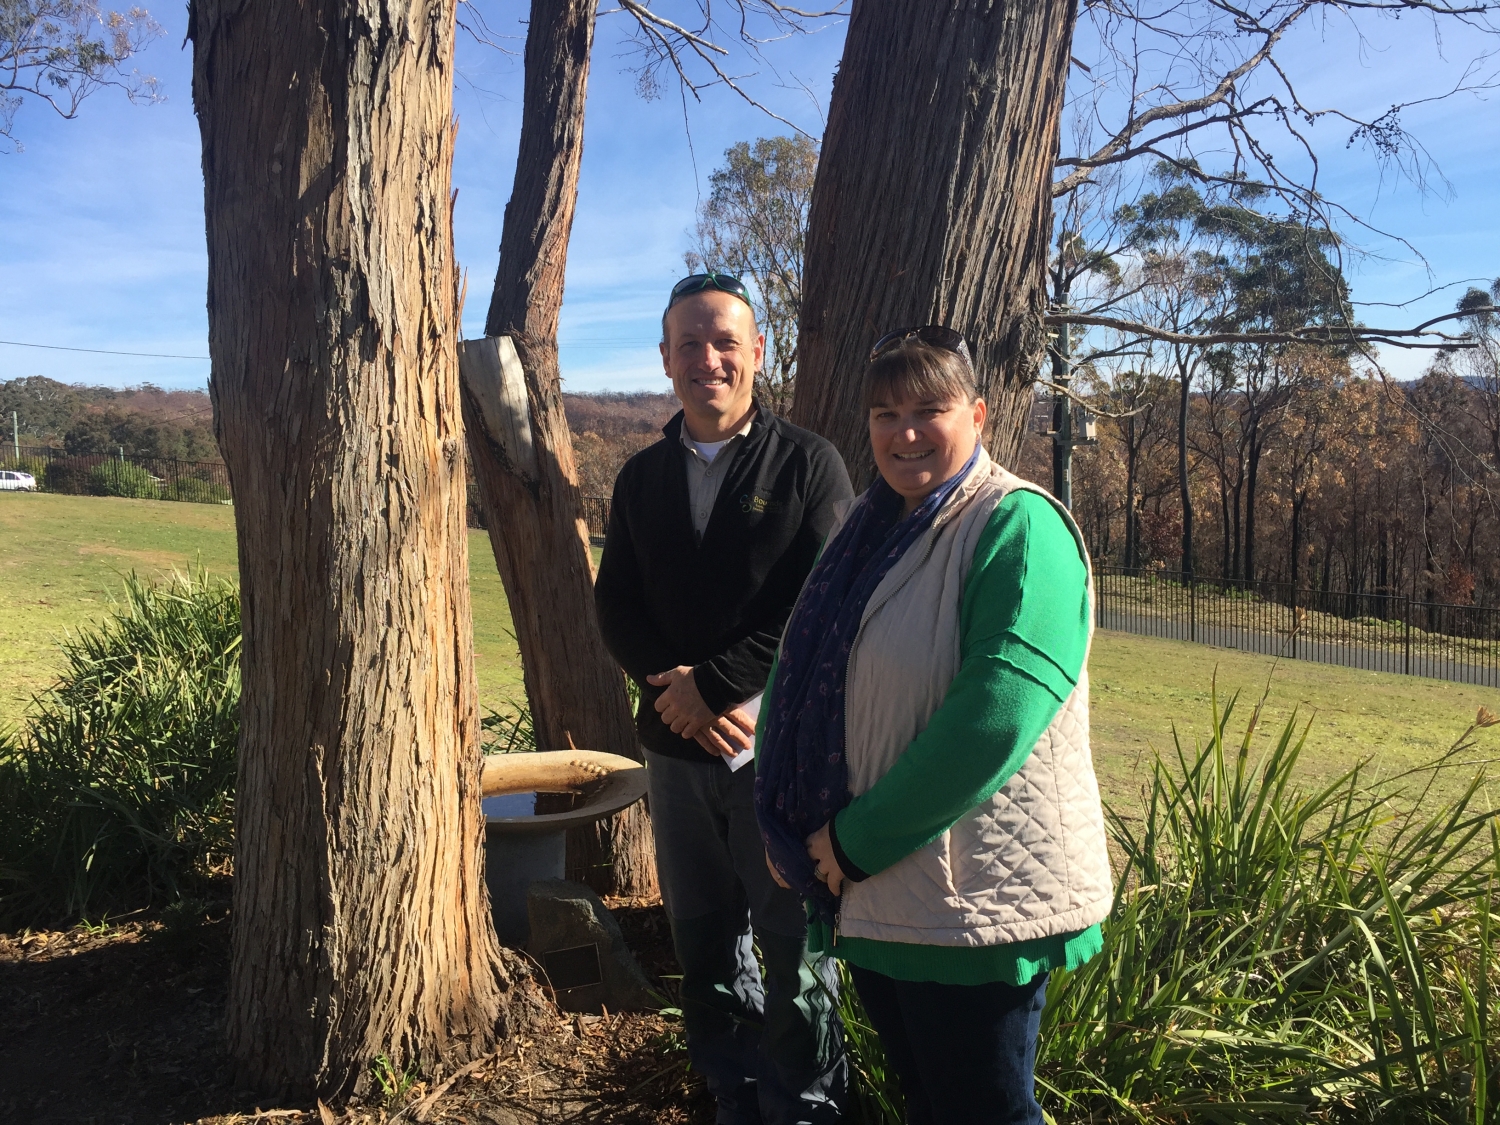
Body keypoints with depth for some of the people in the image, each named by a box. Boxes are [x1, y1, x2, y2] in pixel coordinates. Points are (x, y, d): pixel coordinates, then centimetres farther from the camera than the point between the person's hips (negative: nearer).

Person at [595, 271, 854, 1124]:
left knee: (797, 946, 4)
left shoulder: (808, 463, -2)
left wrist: (711, 684, -14)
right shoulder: (643, 476, 11)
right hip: (677, 744, 4)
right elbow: (617, 606, 6)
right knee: (705, 942, 14)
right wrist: (678, 693, -10)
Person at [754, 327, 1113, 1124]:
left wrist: (861, 839, -18)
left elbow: (996, 712, -24)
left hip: (976, 897, -7)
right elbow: (796, 678, 12)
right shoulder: (861, 528, 9)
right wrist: (788, 826, -1)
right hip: (866, 895, 7)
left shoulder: (1017, 527, -14)